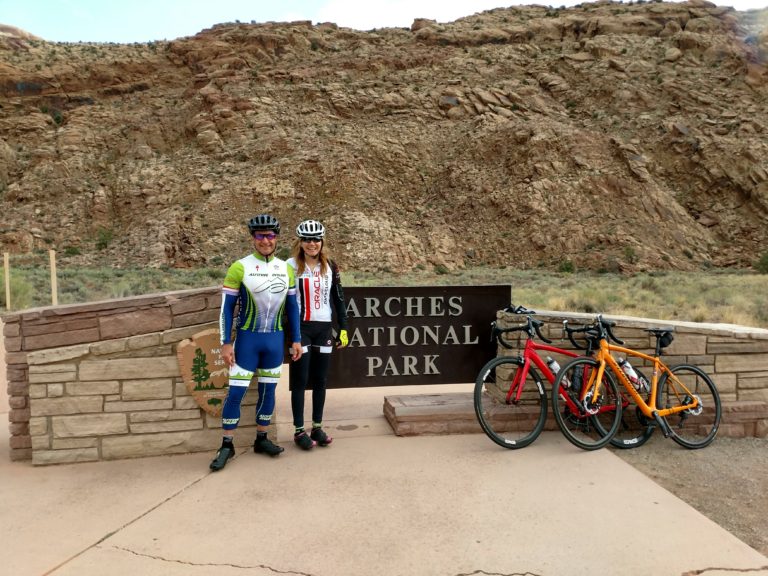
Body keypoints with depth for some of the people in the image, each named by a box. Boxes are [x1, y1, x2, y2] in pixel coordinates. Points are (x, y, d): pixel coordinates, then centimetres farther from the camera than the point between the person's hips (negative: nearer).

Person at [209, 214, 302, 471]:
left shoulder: (286, 269, 4)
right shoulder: (239, 268, -8)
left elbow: (292, 306, 10)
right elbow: (227, 306, -6)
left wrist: (296, 339, 7)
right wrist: (226, 343, -10)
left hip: (276, 340, 4)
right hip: (247, 339, -3)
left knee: (268, 390, 11)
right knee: (236, 392, -1)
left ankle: (261, 439, 26)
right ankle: (227, 445, 13)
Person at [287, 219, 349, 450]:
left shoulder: (330, 266, 7)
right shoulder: (291, 266, -4)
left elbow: (338, 298, 11)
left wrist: (343, 328, 8)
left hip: (324, 328, 4)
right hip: (300, 328, -3)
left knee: (321, 380, 9)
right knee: (300, 380, 1)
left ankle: (317, 427, 21)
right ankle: (299, 431, 11)